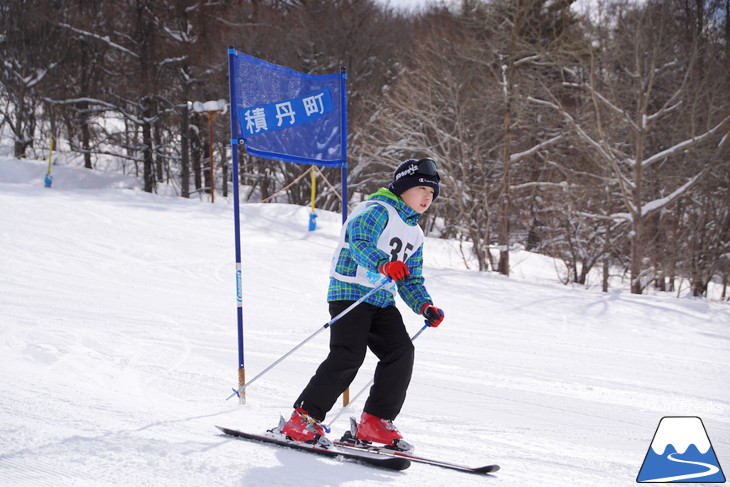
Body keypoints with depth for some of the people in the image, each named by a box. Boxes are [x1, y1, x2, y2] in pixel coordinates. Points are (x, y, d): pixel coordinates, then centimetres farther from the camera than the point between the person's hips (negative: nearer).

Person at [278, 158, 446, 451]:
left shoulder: (415, 234, 21)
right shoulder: (378, 211, -7)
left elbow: (411, 281, 21)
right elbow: (360, 242, -26)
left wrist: (425, 307, 2)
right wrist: (384, 264, -45)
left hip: (383, 300, 9)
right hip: (350, 292, -8)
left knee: (401, 352, -6)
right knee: (348, 355, -19)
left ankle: (375, 422, 3)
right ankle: (303, 419, -12)